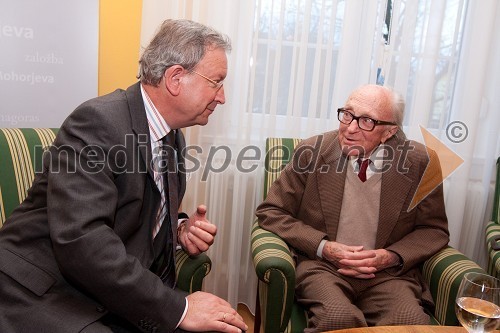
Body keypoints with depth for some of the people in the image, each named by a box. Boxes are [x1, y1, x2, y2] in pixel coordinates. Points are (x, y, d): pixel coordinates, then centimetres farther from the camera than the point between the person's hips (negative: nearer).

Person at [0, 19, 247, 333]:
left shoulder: (173, 137, 6)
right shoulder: (98, 121, -20)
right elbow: (80, 239, -28)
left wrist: (179, 230, -6)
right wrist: (177, 307, -25)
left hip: (118, 297, 7)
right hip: (47, 296, -6)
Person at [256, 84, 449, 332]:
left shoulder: (420, 162, -4)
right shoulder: (313, 152, -6)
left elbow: (434, 229, 10)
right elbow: (270, 212, 0)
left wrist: (392, 256, -10)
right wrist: (324, 247, -12)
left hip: (387, 273, 2)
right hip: (322, 265, -1)